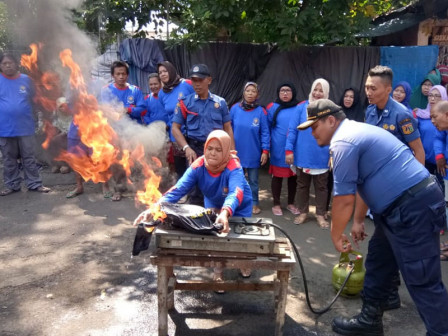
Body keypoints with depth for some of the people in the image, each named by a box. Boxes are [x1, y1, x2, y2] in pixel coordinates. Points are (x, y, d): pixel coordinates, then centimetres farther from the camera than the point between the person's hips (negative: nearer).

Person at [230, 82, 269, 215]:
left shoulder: (261, 111, -8)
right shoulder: (235, 108, -4)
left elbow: (265, 133, -5)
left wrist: (265, 151, -9)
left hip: (253, 153, -1)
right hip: (236, 152, 1)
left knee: (253, 180, 12)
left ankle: (254, 203, 26)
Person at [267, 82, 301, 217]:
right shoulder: (272, 108, 1)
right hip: (278, 150, -1)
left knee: (293, 176, 11)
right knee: (277, 176, 6)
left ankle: (290, 204, 28)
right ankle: (276, 204, 20)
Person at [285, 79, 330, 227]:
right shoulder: (302, 107, -3)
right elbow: (292, 130, -5)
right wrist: (289, 150, -11)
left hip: (321, 157, 0)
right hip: (302, 155, 0)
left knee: (321, 187, 13)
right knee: (302, 185, 14)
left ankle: (321, 214, 27)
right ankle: (303, 212, 30)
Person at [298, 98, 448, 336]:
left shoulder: (343, 142, -16)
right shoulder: (354, 132, 17)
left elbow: (344, 199, -16)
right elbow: (363, 184, 25)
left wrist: (336, 236, -1)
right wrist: (358, 221, 28)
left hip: (413, 207, -11)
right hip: (403, 204, 11)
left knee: (422, 281, -3)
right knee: (377, 265, 19)